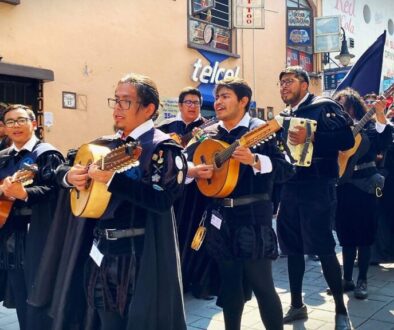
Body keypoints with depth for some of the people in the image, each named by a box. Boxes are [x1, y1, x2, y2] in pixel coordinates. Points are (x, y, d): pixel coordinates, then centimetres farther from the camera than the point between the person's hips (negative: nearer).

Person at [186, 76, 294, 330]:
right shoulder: (208, 134, 8)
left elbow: (286, 169, -14)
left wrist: (254, 160, -29)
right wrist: (193, 170, -10)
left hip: (252, 217, -5)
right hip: (220, 217, 5)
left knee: (261, 284, 2)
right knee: (229, 283, 16)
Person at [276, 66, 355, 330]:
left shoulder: (324, 106, -3)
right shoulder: (284, 116, 17)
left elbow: (347, 139, -16)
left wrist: (311, 138, -25)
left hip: (317, 189, -7)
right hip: (290, 189, 7)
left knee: (323, 248, -4)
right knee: (292, 248, 11)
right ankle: (297, 305, 25)